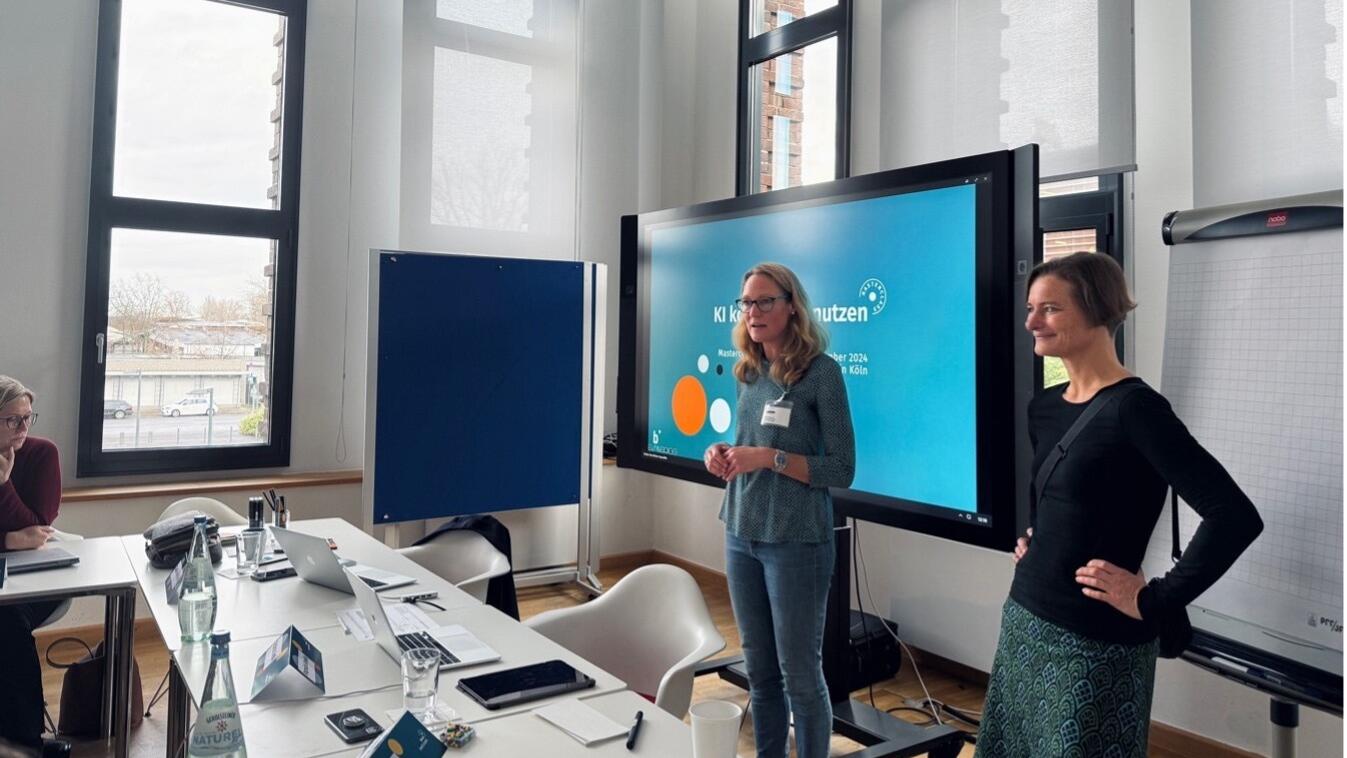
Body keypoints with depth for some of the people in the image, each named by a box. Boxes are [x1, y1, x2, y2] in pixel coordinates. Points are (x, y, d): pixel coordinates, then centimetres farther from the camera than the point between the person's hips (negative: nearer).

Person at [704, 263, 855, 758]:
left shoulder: (821, 371, -11)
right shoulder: (748, 373, 8)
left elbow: (842, 471, -11)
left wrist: (770, 457, -21)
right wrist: (723, 455, -4)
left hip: (797, 541, -6)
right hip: (741, 535, 6)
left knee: (800, 674, 5)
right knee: (759, 670, 16)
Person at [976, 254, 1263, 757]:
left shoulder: (1133, 407, -17)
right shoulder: (1043, 407, 6)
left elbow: (1235, 517, -24)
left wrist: (1156, 603, -18)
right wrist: (1031, 539, 10)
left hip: (1094, 640, -8)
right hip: (1024, 617, 8)